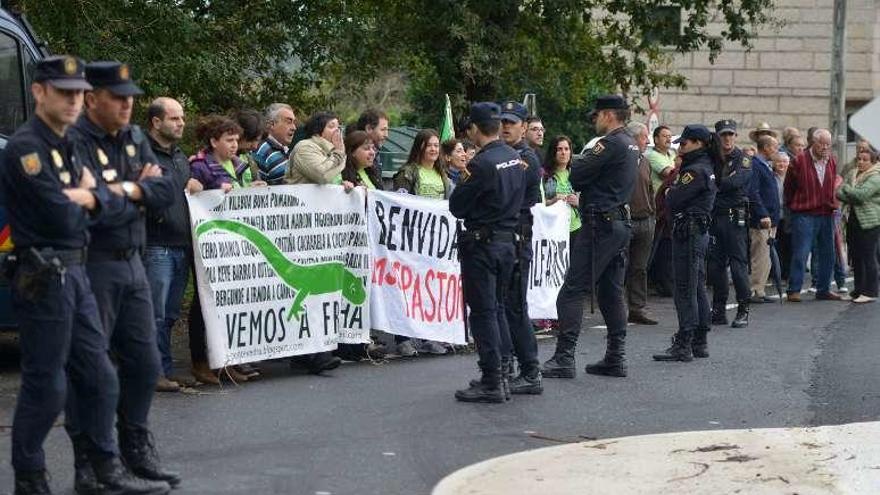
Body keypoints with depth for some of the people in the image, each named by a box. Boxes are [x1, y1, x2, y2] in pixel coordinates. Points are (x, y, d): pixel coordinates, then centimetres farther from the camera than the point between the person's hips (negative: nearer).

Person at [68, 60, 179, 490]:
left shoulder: (134, 139, 11)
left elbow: (167, 190, 4)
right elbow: (100, 208, -24)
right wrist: (142, 189, -6)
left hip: (132, 262, 8)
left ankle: (136, 450, 28)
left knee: (144, 363, 13)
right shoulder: (74, 143, -15)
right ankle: (88, 462, 8)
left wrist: (129, 190, -13)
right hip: (92, 266, -8)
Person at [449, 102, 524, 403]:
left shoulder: (482, 164, -19)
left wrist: (463, 183, 5)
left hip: (482, 244, -8)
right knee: (497, 309, 17)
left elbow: (457, 207, -13)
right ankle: (499, 374, 21)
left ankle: (491, 383, -4)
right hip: (508, 239, 8)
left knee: (483, 312, -4)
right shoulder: (515, 159, 6)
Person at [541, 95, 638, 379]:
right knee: (611, 292, 13)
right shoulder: (631, 145, 16)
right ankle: (615, 359, 13)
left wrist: (581, 160, 5)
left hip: (600, 224, -10)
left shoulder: (610, 144, -14)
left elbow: (576, 177, -13)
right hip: (621, 222, 10)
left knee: (573, 291, -9)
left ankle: (564, 358, -13)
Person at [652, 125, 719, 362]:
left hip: (689, 232, -11)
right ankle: (700, 342, 20)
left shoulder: (696, 171, -16)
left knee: (685, 289, -8)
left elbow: (673, 200, -17)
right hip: (700, 230, 11)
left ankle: (683, 345, -7)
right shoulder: (707, 169, 16)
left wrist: (670, 191, 2)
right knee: (697, 288, 14)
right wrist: (675, 191, 0)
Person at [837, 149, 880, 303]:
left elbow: (861, 195, -22)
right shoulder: (854, 176, 16)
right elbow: (844, 195, 12)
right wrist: (838, 193, -12)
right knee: (856, 257, 12)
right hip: (853, 221, 8)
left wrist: (844, 187, -9)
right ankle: (859, 290, 21)